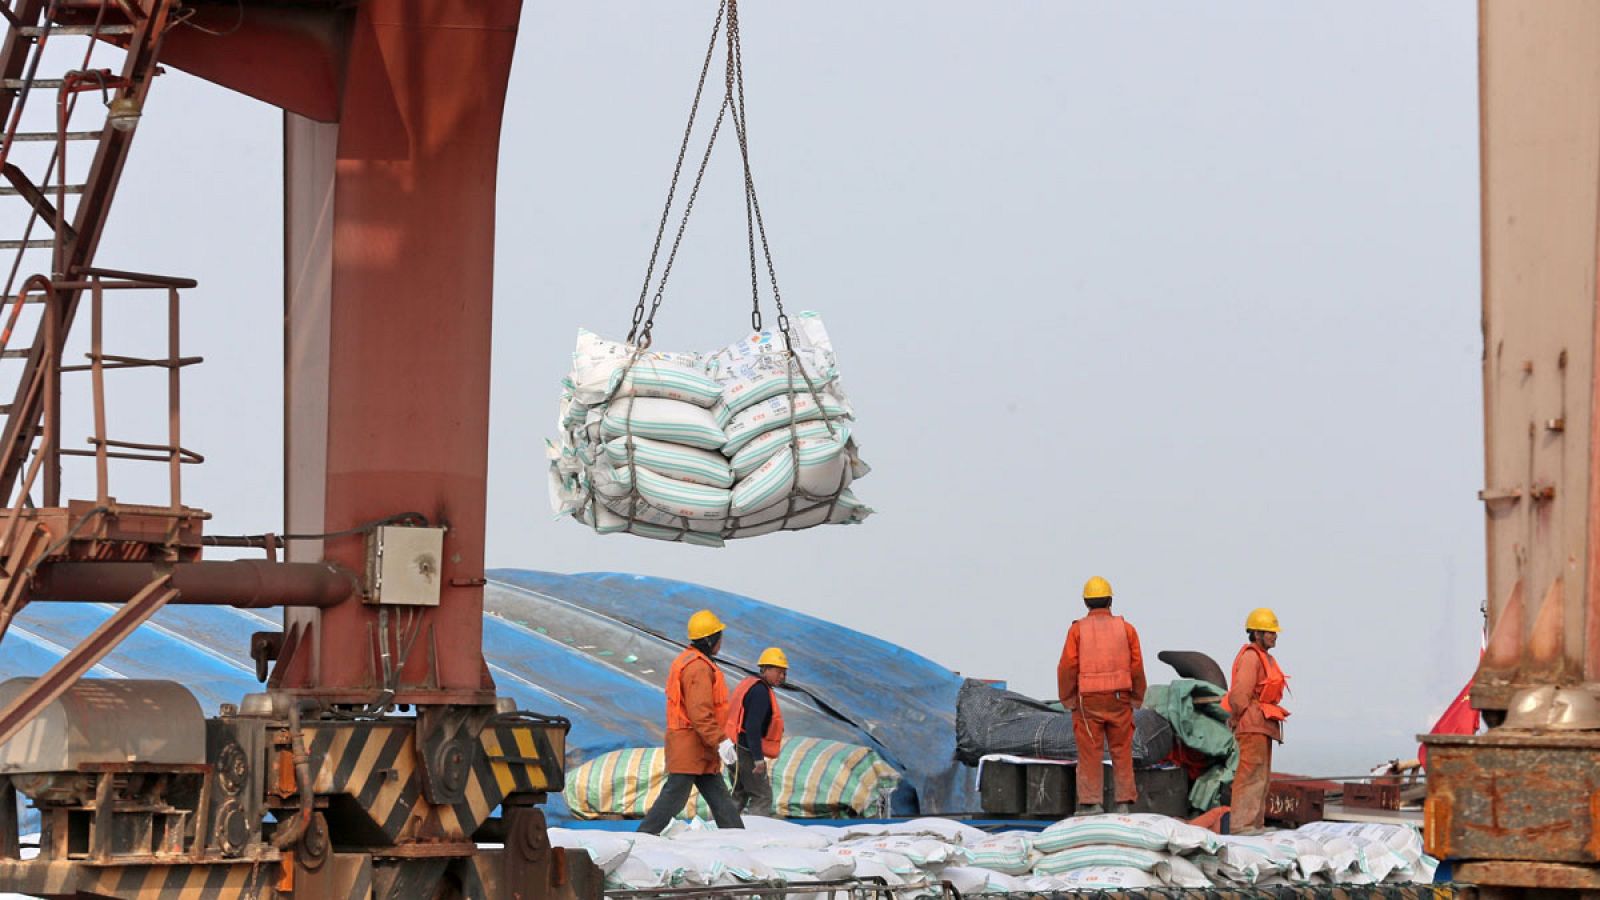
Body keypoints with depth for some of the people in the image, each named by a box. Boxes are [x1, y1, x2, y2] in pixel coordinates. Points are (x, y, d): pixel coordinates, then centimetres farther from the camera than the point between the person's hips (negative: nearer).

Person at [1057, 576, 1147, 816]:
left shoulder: (1078, 629, -2)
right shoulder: (1126, 628, 4)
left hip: (1087, 700, -2)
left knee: (1089, 752, 1)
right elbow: (1137, 668, 3)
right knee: (1122, 751, 7)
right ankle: (1124, 801, 6)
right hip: (1119, 698, 2)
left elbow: (1067, 667, -6)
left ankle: (1090, 802, -2)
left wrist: (1067, 700, 2)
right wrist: (1136, 699, 12)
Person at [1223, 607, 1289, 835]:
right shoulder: (1251, 657, -13)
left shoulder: (1266, 658, 18)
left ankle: (1254, 823, 20)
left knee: (1262, 776, 14)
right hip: (1253, 722, -10)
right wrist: (1236, 716, -10)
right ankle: (1241, 824, -13)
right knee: (1252, 774, -12)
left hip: (1263, 725, 10)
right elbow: (1241, 691, -20)